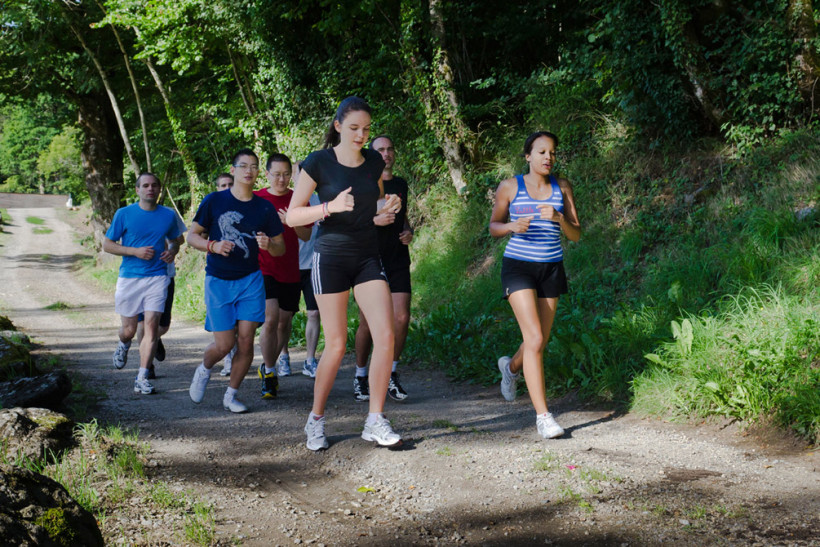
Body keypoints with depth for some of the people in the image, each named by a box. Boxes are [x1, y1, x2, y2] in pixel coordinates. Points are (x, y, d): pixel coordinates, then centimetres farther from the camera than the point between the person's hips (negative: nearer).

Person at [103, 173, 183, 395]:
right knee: (129, 330, 5)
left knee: (151, 327, -10)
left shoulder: (168, 215, 7)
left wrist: (172, 252, -1)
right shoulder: (124, 214, 0)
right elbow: (107, 244, 2)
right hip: (129, 277, -1)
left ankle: (142, 378, -6)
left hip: (157, 278, 1)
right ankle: (123, 345, 43)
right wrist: (135, 252, -12)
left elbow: (174, 241, 23)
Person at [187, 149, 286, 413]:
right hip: (218, 281, -2)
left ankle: (231, 395, 13)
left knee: (246, 339, -5)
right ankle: (203, 370, 30)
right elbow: (192, 236, 3)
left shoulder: (264, 207, 3)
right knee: (224, 344, -5)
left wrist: (268, 245, -15)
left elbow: (281, 249, 8)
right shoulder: (214, 201, -2)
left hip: (251, 280, 2)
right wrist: (213, 246, -16)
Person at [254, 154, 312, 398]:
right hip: (264, 269, -3)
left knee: (284, 323, 9)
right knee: (270, 319, -18)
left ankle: (269, 365, 31)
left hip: (290, 272, 3)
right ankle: (269, 374, -7)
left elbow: (307, 236, 4)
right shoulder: (255, 199, 1)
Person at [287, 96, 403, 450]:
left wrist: (388, 207, -3)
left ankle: (375, 421, 0)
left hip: (368, 256, 4)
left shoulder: (374, 162, 6)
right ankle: (316, 419, 19)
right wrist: (331, 207, -24)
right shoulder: (318, 163, -8)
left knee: (386, 335, -9)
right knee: (336, 345, -1)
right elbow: (293, 216, -8)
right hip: (330, 257, -4)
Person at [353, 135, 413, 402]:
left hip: (398, 260, 4)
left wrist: (409, 232, 6)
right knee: (367, 322, -1)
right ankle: (360, 376, 16)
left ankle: (391, 375, 7)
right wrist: (375, 220, -19)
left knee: (401, 318, -8)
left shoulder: (401, 184, 16)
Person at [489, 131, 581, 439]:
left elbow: (576, 235, 3)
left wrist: (558, 218, -17)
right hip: (518, 266, -4)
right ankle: (543, 416, -14)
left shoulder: (562, 188, 5)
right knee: (534, 339, -16)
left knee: (540, 342, 12)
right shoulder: (509, 187, -1)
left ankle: (511, 367, 48)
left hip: (551, 268, 4)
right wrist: (512, 226, -14)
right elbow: (493, 227, 8)